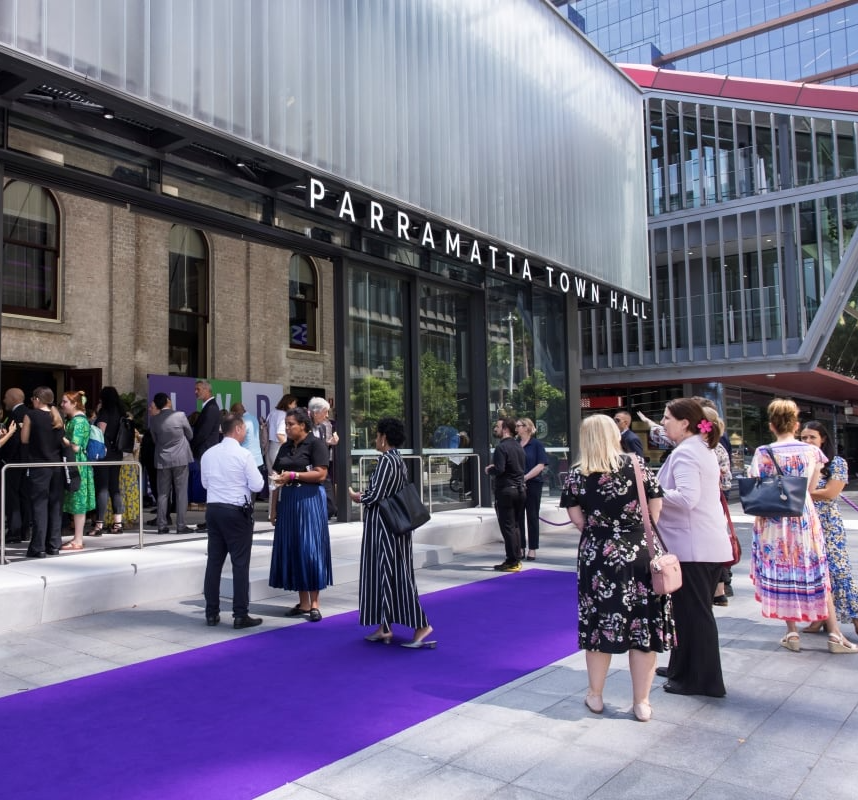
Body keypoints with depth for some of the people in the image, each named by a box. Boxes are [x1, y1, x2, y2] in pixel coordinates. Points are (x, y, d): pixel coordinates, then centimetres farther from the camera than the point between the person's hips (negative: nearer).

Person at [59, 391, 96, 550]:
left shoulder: (78, 421, -15)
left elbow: (75, 447, -20)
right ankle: (78, 537, 19)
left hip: (77, 465, -10)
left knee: (78, 503, -3)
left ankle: (78, 541, 2)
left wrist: (61, 438, -11)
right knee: (76, 503, 13)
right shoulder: (72, 419, 15)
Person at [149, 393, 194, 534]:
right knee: (181, 493, 2)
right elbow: (190, 435, 2)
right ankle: (181, 525, 2)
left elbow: (155, 440, 9)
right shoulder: (180, 415, -10)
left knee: (163, 493, 9)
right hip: (180, 458, -2)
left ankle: (162, 525, 10)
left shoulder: (153, 419, -2)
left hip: (162, 460, 3)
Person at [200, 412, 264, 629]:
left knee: (214, 561, 10)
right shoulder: (243, 454, -12)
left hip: (213, 509, 6)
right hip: (236, 511, -6)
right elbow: (257, 485, -10)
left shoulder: (208, 454, 5)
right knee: (240, 563, 0)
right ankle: (240, 615, 2)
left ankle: (212, 613, 16)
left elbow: (205, 483, 16)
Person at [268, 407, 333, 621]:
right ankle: (303, 602, 13)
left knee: (310, 549, -5)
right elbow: (278, 480, 13)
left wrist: (293, 475, -16)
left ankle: (314, 603, 2)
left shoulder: (315, 444, -4)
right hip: (287, 501, 6)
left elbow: (321, 474, -13)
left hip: (309, 500, -6)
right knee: (291, 550, 5)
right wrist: (273, 508, 8)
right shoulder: (285, 447, 14)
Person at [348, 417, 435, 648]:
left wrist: (356, 496, -1)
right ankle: (385, 627, 17)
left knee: (393, 574, -3)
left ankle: (421, 625, 0)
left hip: (384, 525, -9)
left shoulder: (386, 460, -16)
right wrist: (365, 495, 12)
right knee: (385, 574, 12)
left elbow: (374, 496, -19)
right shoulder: (398, 460, 11)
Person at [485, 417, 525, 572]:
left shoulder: (501, 447, -15)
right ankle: (517, 559, 20)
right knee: (515, 525, 16)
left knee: (507, 527, -3)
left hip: (505, 490, -8)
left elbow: (499, 469, -24)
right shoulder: (518, 446, 13)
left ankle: (512, 562, 0)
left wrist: (489, 470, -3)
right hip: (520, 489, 8)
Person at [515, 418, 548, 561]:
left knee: (532, 517, 4)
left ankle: (532, 549, 11)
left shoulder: (537, 444, -2)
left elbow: (541, 465, -9)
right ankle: (520, 548, 16)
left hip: (532, 484, -4)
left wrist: (525, 477, -16)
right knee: (518, 517, 7)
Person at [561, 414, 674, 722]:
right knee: (643, 625, 8)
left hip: (598, 555, 1)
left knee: (600, 623, 12)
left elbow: (577, 518, -2)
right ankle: (642, 702, 16)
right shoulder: (636, 464, -4)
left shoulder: (578, 474, -3)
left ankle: (595, 696, 25)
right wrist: (640, 533, 11)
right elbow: (656, 508, -1)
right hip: (639, 553, 0)